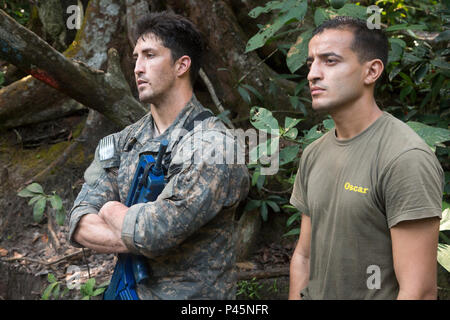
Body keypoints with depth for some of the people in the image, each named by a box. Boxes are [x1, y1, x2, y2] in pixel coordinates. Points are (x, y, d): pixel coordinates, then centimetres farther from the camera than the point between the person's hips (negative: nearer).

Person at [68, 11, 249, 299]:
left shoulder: (213, 144, -19)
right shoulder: (122, 142, 2)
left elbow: (153, 233, -27)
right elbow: (80, 226, -7)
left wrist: (112, 211, -8)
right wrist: (137, 241, -22)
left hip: (194, 293, -5)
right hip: (128, 289, 6)